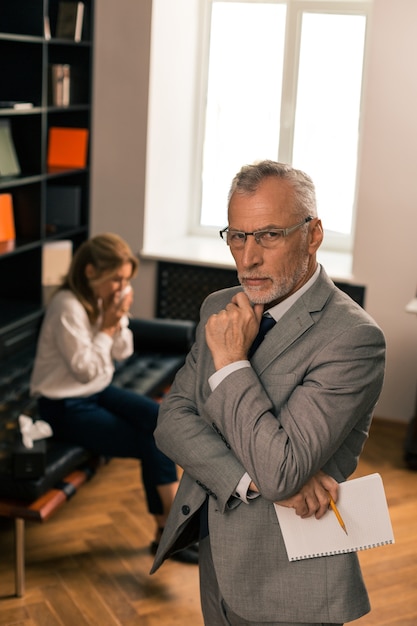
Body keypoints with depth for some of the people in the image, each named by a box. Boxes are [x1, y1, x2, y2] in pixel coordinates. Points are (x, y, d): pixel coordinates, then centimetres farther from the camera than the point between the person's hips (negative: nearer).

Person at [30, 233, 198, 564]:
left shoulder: (105, 298, 1)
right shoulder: (67, 307, -22)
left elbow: (122, 353, 7)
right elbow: (85, 369, -21)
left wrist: (120, 320, -10)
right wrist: (106, 328, -16)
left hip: (100, 391, 7)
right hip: (65, 406, -7)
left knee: (161, 419, -16)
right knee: (151, 444, -15)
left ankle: (168, 529, -9)